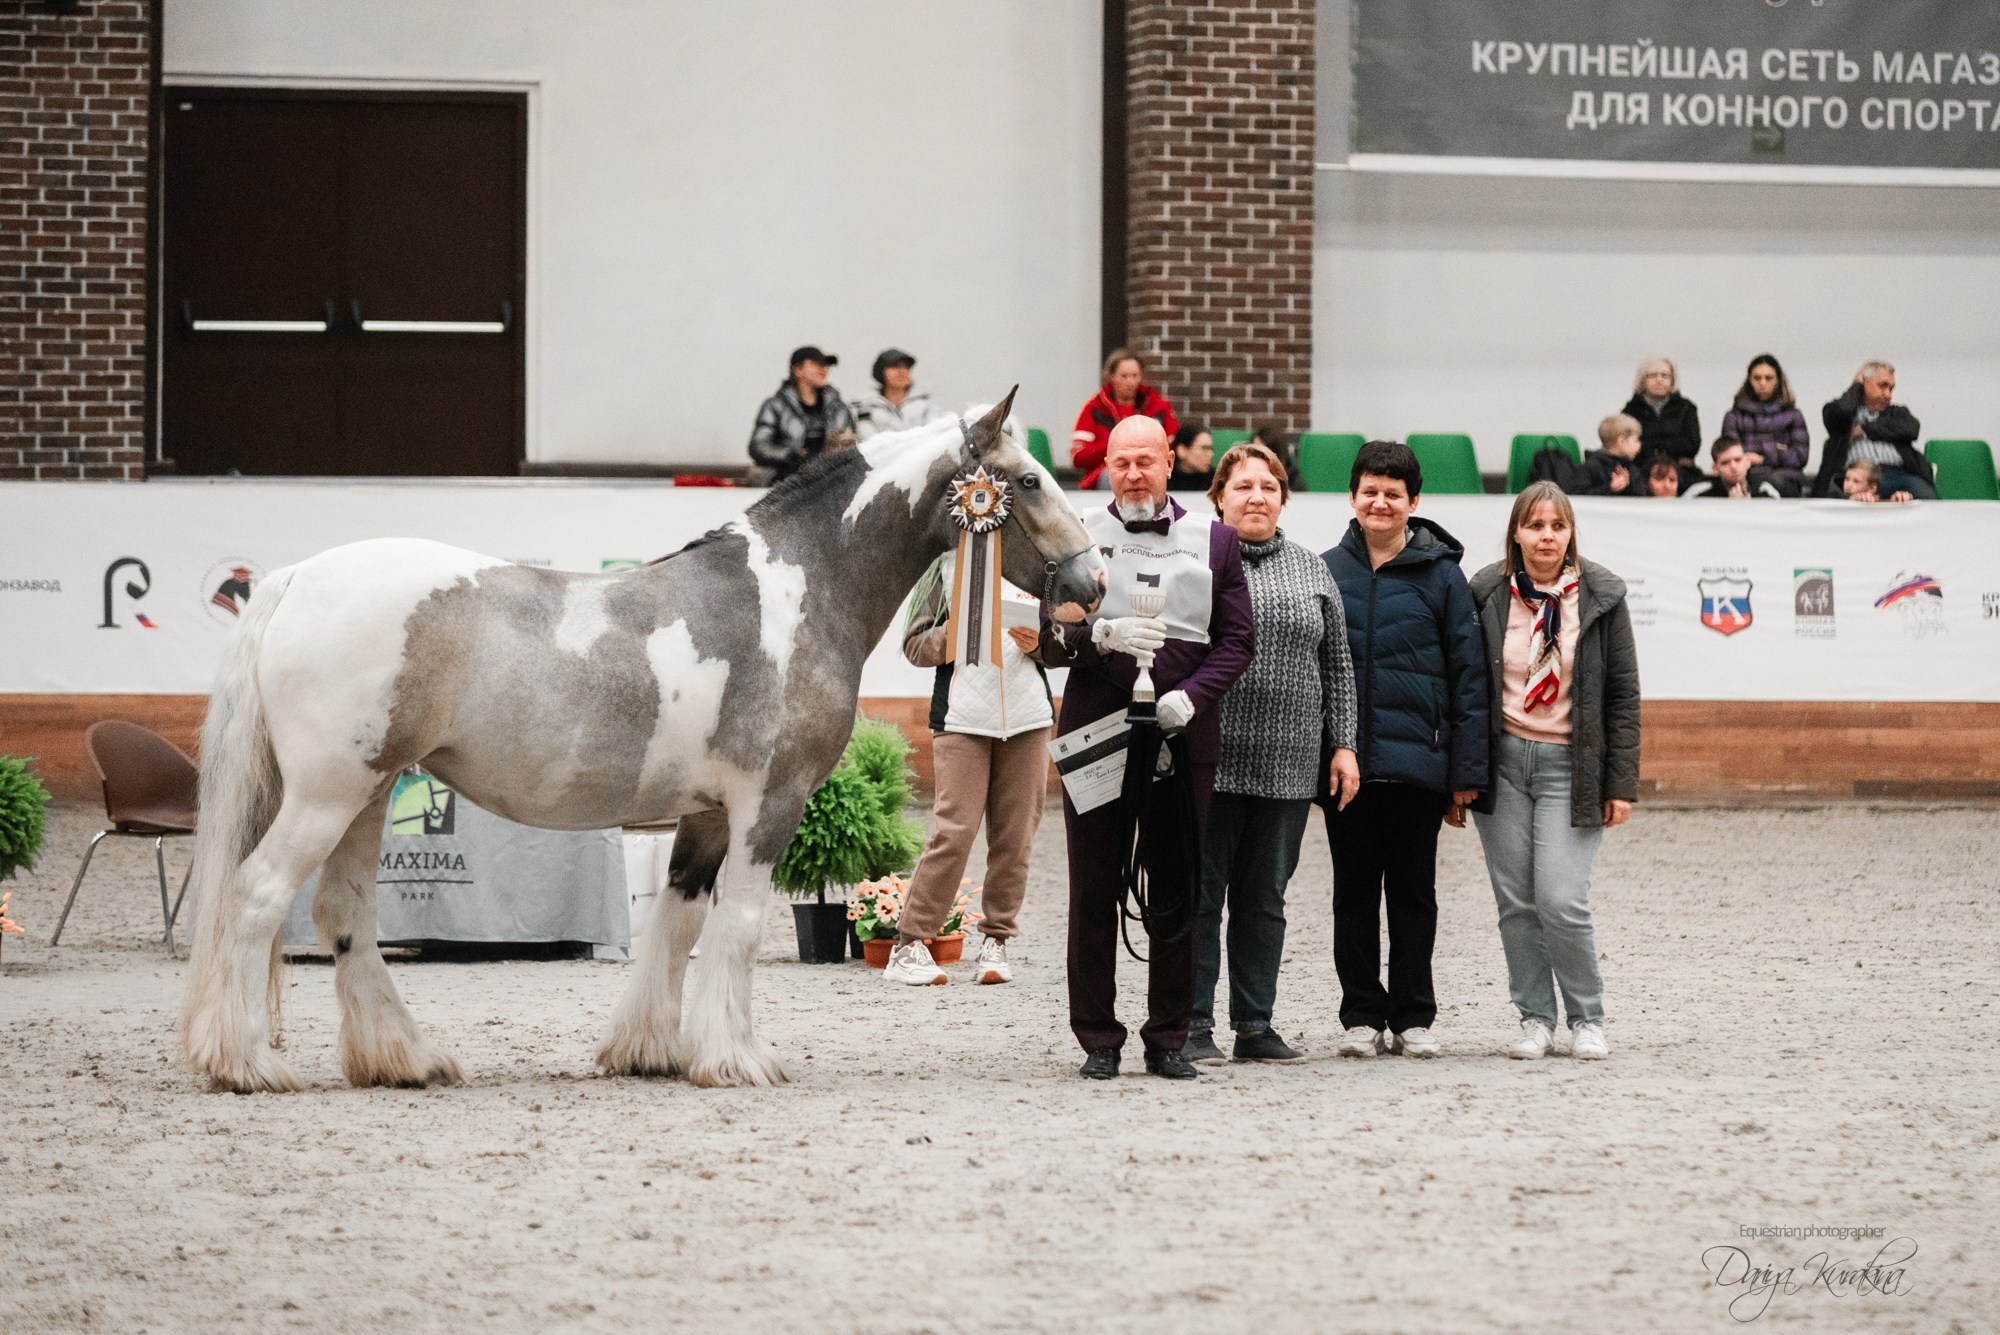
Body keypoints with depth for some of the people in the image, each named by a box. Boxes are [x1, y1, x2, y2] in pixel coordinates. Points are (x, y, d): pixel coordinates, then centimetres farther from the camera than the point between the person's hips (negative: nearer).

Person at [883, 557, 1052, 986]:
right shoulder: (946, 566, 8)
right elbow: (914, 646, 5)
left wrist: (1037, 643, -7)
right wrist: (953, 631, -13)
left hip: (1027, 716, 3)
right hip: (962, 720, -3)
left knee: (1015, 836, 2)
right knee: (954, 830, -10)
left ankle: (995, 940, 12)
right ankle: (909, 945, -6)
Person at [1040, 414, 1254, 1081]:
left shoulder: (1213, 540, 9)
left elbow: (1237, 640, 5)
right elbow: (1049, 639, 2)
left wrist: (1191, 695, -11)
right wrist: (1100, 636, -18)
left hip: (1183, 733, 1)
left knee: (1177, 890, 3)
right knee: (1094, 889, 0)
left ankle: (1169, 1038, 11)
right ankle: (1098, 1039, 7)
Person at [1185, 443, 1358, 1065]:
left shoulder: (1313, 572, 14)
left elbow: (1337, 667, 15)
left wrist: (1343, 745, 8)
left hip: (1287, 765, 4)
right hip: (1208, 760, -4)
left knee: (1265, 897, 8)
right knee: (1200, 894, -2)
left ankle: (1255, 1025, 13)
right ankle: (1193, 1026, 2)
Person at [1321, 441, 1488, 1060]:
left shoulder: (1441, 574, -1)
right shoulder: (1326, 572, 5)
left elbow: (1469, 676, 0)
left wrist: (1466, 774, -5)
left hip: (1416, 762, -2)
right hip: (1344, 757, 2)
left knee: (1414, 893, 6)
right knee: (1354, 893, 7)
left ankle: (1412, 1019, 14)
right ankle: (1361, 1017, 14)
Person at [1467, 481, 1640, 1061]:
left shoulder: (1599, 596, -1)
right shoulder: (1487, 593, 1)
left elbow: (1623, 692, 2)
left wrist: (1621, 782, -1)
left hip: (1569, 763, -2)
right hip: (1503, 758, 2)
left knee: (1561, 902, -10)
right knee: (1516, 904, 2)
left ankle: (1587, 1019, 7)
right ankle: (1535, 1019, 14)